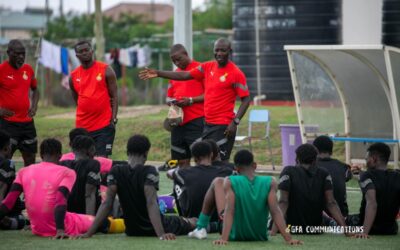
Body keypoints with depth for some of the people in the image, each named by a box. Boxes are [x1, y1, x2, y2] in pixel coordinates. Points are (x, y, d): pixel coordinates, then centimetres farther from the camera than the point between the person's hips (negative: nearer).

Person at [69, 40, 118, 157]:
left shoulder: (106, 70, -1)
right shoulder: (73, 76, 9)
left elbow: (114, 96, -2)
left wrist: (113, 119, -11)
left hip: (104, 125, -4)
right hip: (82, 126, 4)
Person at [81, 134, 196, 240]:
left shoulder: (115, 172, -10)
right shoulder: (149, 172, -21)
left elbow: (106, 204, -18)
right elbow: (151, 203, -33)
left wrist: (89, 233, -21)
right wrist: (161, 234, -42)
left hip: (132, 231, 4)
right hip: (153, 229, -4)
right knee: (192, 221, 26)